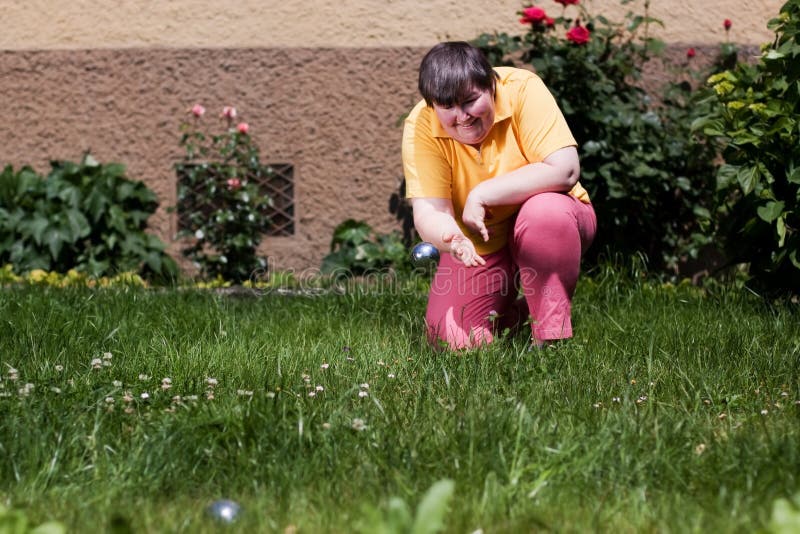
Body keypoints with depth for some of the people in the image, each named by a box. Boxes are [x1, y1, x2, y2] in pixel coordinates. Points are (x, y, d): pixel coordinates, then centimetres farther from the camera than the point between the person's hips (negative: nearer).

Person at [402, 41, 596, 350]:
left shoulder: (521, 89, -22)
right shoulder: (420, 127, -16)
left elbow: (564, 170, -30)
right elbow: (428, 211, -21)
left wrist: (481, 195, -30)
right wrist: (452, 239, -45)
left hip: (550, 223, -2)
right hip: (480, 246, 3)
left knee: (545, 210, -36)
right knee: (453, 342, -12)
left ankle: (551, 334, -21)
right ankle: (514, 313, 21)